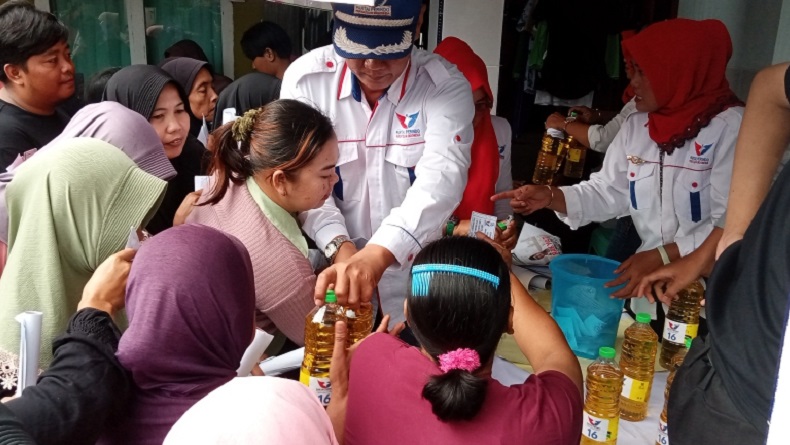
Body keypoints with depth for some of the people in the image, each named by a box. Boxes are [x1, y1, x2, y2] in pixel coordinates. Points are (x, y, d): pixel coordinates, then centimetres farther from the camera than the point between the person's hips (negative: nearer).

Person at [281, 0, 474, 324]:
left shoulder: (446, 87, -14)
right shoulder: (306, 77, -10)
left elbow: (441, 178, -29)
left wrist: (378, 253, -44)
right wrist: (340, 248, -30)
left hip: (416, 276, 0)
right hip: (332, 265, 1)